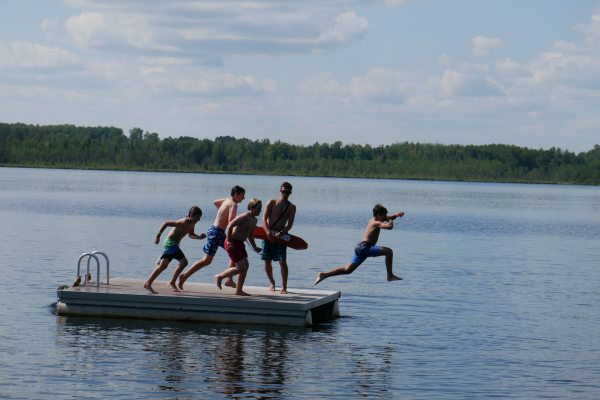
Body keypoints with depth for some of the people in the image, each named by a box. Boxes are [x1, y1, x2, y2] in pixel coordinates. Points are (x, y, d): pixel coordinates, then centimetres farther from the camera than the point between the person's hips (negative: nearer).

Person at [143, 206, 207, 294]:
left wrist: (199, 237, 5)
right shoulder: (184, 222, -23)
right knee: (184, 262, -15)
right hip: (170, 242, -10)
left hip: (174, 244, 10)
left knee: (163, 266, 14)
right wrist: (158, 235, -26)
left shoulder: (192, 223, 5)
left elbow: (190, 234, 24)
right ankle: (171, 283, -10)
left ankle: (148, 283, 21)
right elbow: (166, 223, -23)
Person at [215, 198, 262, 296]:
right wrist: (228, 241, -24)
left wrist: (255, 247, 21)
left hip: (240, 244, 10)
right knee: (241, 268, -11)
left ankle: (239, 290, 18)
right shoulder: (245, 217, -19)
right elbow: (230, 225, -22)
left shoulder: (254, 220, 12)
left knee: (246, 265, 9)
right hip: (232, 243, -10)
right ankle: (219, 277, 7)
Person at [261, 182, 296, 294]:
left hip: (281, 235, -1)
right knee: (267, 262, 3)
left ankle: (284, 286, -2)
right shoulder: (272, 203, 2)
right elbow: (264, 219, -7)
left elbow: (289, 225, -3)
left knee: (282, 261, -12)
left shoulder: (292, 207, 3)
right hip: (268, 234, 1)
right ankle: (272, 282, 26)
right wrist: (268, 233, -22)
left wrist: (280, 233, -21)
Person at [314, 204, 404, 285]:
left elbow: (389, 218, 31)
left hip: (360, 248, 10)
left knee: (347, 270, 10)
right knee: (388, 251, -15)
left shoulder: (374, 220, 18)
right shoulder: (377, 223, -10)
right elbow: (389, 226, -26)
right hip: (365, 247, -10)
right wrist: (390, 221, -4)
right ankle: (390, 276, -13)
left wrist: (397, 215, 12)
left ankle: (324, 275, 8)